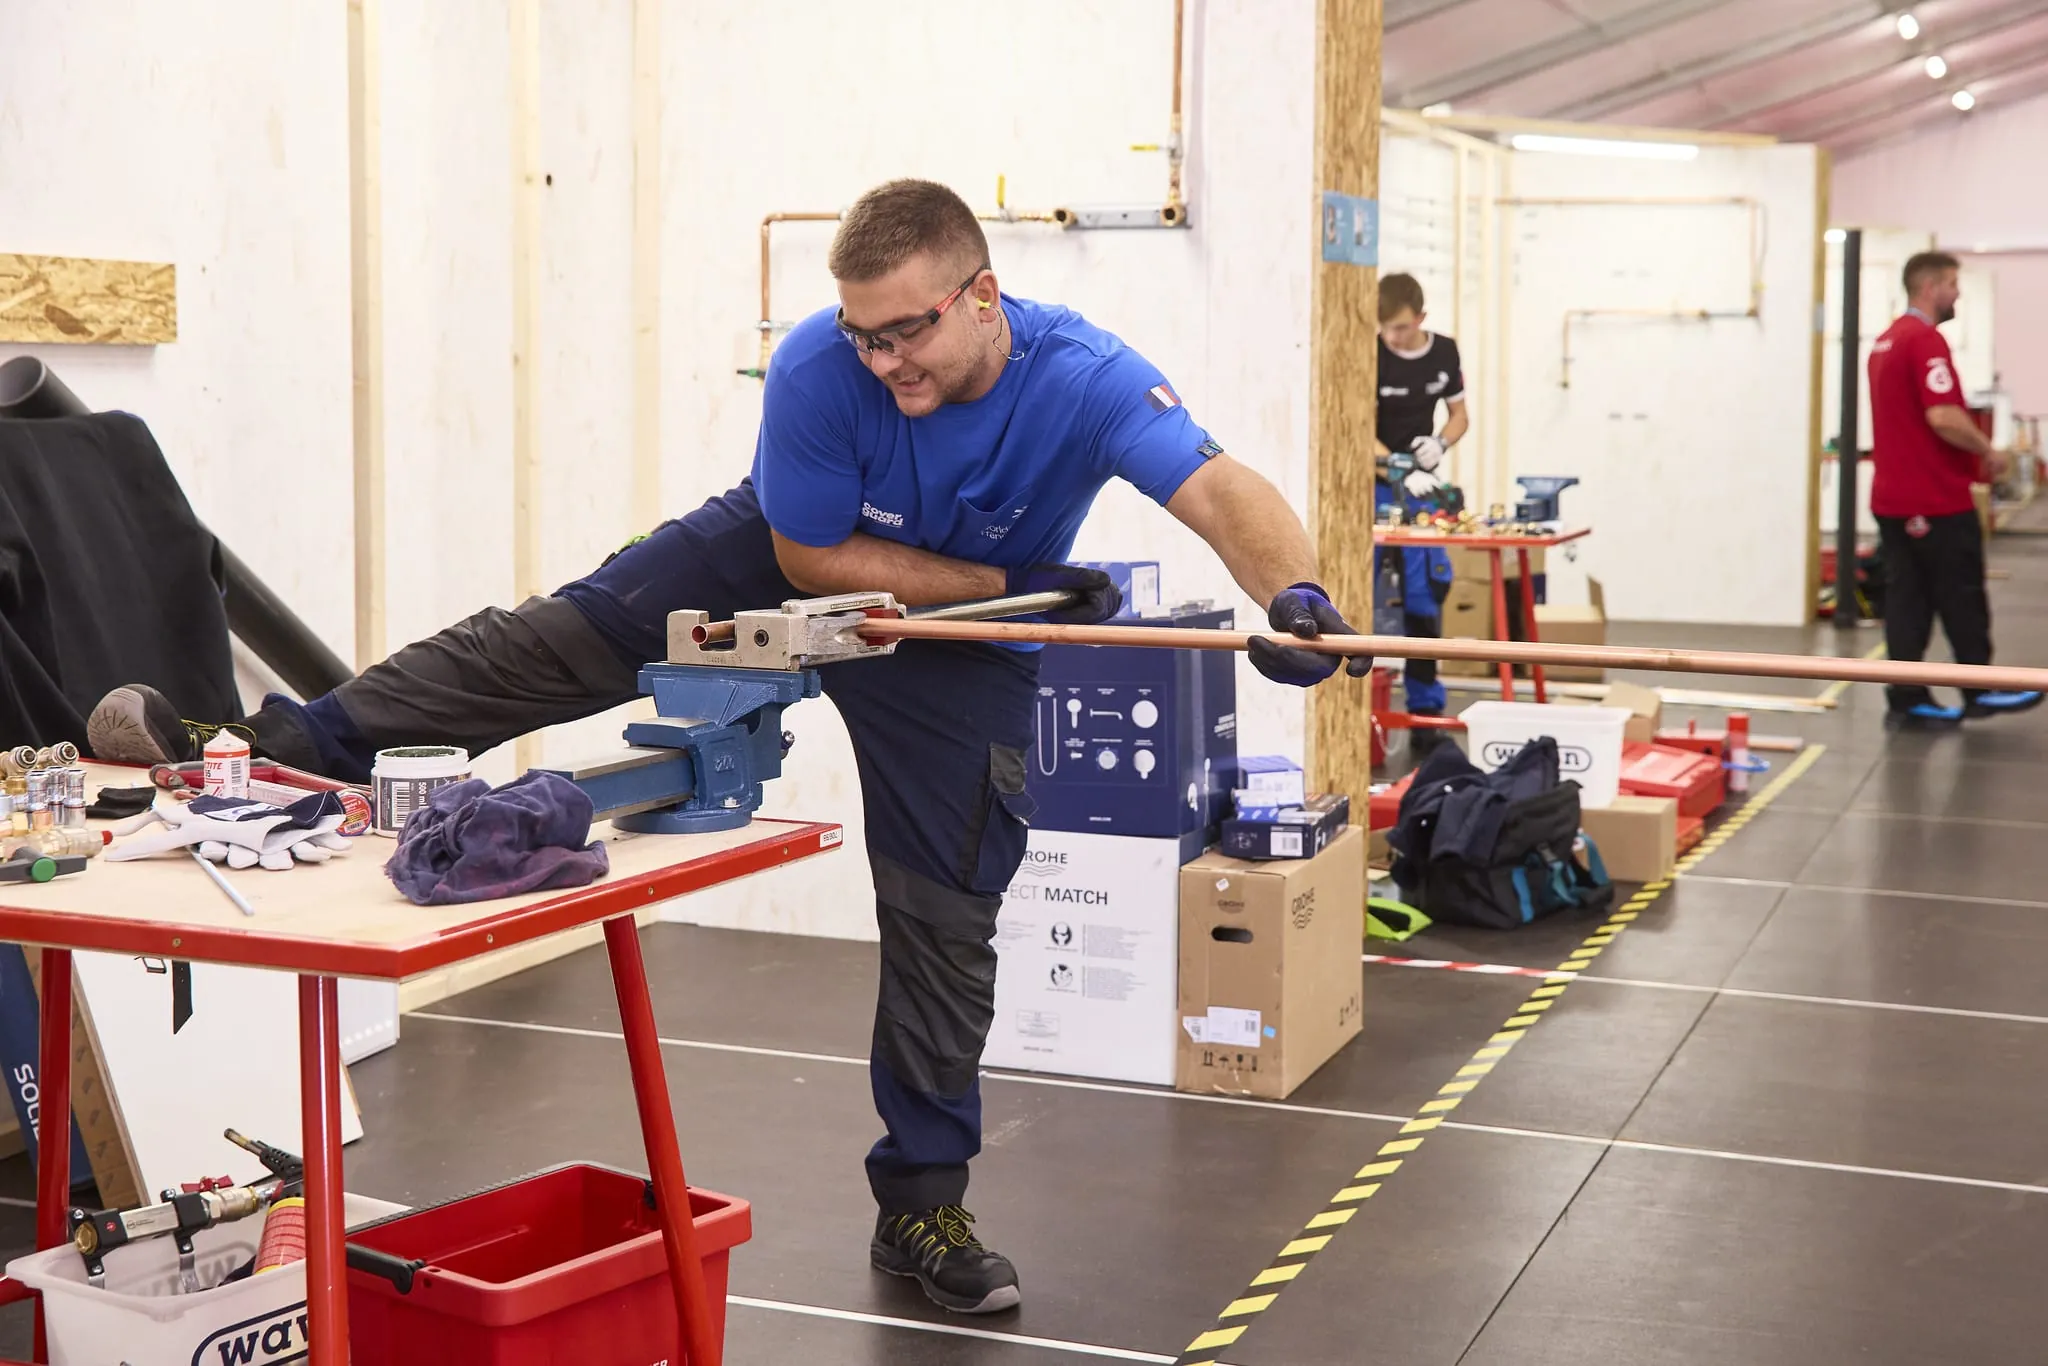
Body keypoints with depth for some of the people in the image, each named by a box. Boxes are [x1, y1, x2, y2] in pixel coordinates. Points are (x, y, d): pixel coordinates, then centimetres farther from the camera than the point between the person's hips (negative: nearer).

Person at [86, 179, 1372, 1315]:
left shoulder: (1085, 379, -36)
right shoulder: (818, 366, -32)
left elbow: (1225, 491, -49)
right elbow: (812, 557, -22)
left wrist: (1296, 591, -70)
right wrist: (1009, 583, -27)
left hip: (966, 651, -1)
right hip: (788, 560, 1)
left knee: (946, 912, -1)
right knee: (561, 639, -7)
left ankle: (923, 1201, 13)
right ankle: (304, 740, 4)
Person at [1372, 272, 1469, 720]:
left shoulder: (1444, 353, 2)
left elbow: (1459, 415, 11)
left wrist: (1440, 443, -11)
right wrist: (1398, 471, -33)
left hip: (1420, 485, 4)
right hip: (1371, 482, -4)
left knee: (1424, 592, 4)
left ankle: (1424, 704, 14)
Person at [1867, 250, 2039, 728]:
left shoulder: (1886, 342, 15)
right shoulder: (1926, 341, -17)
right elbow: (1943, 417, -24)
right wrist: (1989, 452, -10)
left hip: (1893, 496, 9)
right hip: (1936, 498, -9)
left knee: (1906, 599, 6)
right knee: (1962, 599, 4)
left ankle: (1907, 700, 5)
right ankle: (1979, 692, 14)